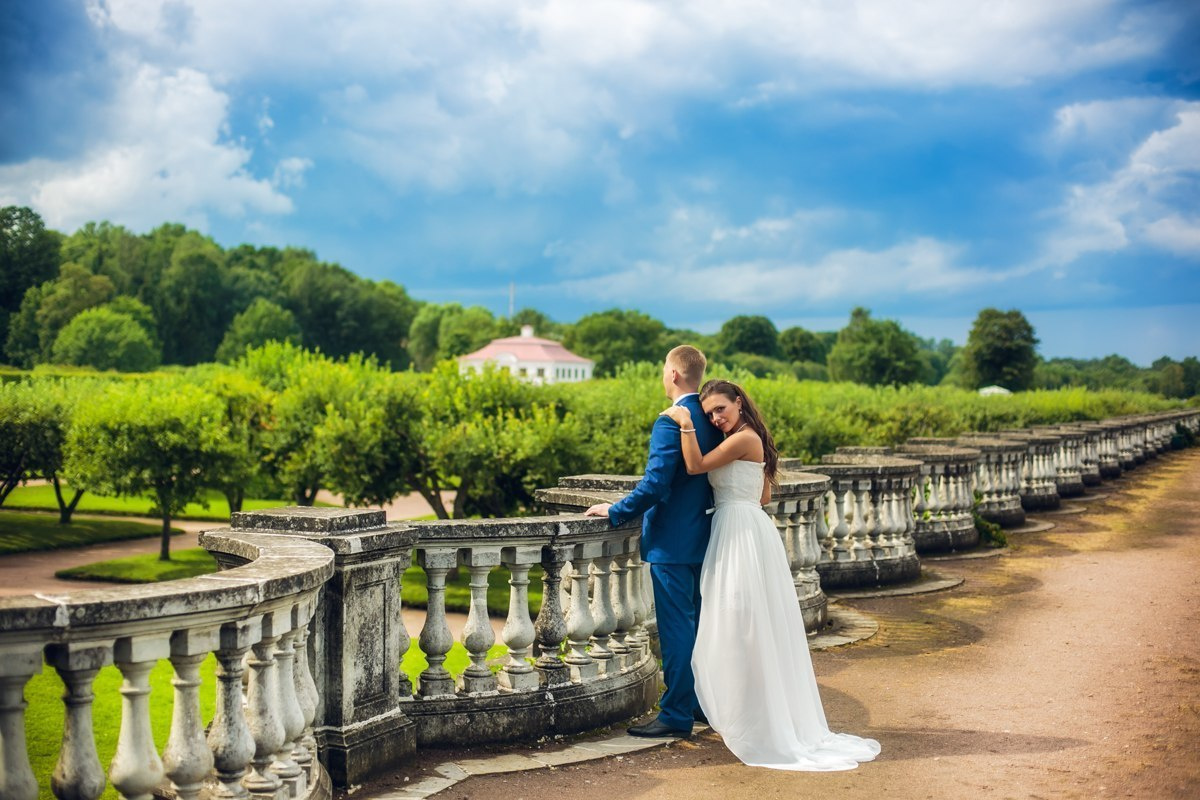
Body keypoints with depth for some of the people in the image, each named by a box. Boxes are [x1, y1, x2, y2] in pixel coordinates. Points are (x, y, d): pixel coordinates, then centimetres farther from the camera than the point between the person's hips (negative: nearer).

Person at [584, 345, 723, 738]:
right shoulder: (711, 421, 7)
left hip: (671, 542, -9)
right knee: (698, 624, 18)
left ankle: (676, 716, 4)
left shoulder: (671, 422, -19)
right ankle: (705, 702, 28)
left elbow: (655, 485, -23)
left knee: (676, 629, -2)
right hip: (702, 539, 9)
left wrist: (615, 511, -13)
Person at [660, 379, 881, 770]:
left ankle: (752, 725, 3)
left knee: (740, 626, -4)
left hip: (743, 535, -10)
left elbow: (696, 465, -16)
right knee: (752, 628, 14)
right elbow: (764, 496, 21)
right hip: (739, 535, 10)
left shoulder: (745, 438, -13)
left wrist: (685, 424, -17)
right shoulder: (740, 441, 17)